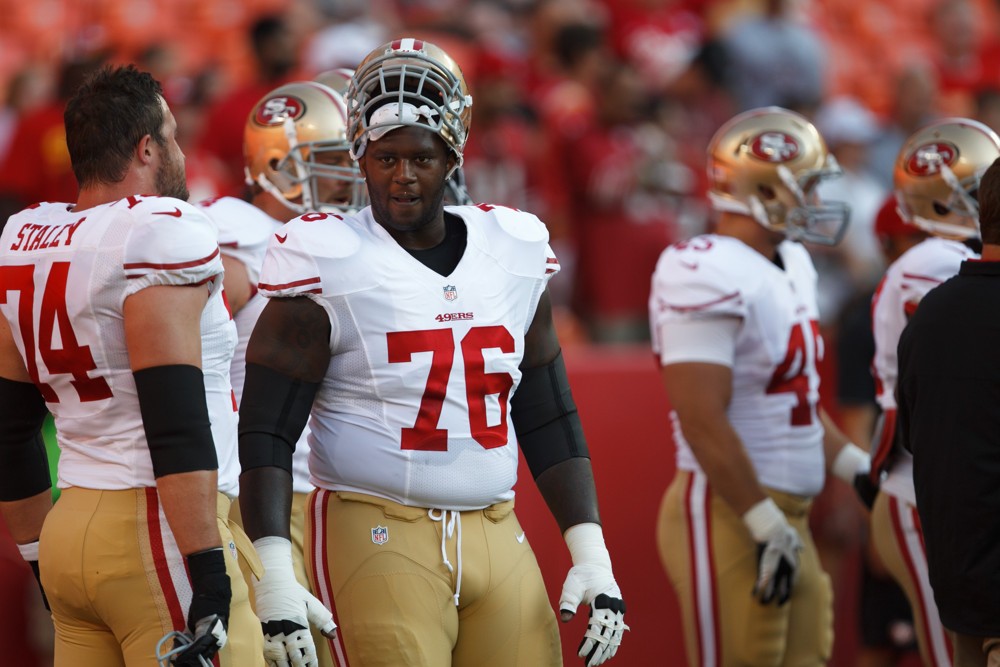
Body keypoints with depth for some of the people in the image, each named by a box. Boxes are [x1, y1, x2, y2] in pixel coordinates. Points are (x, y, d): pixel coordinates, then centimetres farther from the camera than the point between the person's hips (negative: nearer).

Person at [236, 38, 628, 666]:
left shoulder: (513, 254, 10)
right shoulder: (329, 266, -5)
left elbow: (549, 422, 16)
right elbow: (266, 433, -6)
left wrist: (592, 556, 8)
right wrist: (274, 579, -15)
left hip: (495, 538, 5)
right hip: (378, 536, -5)